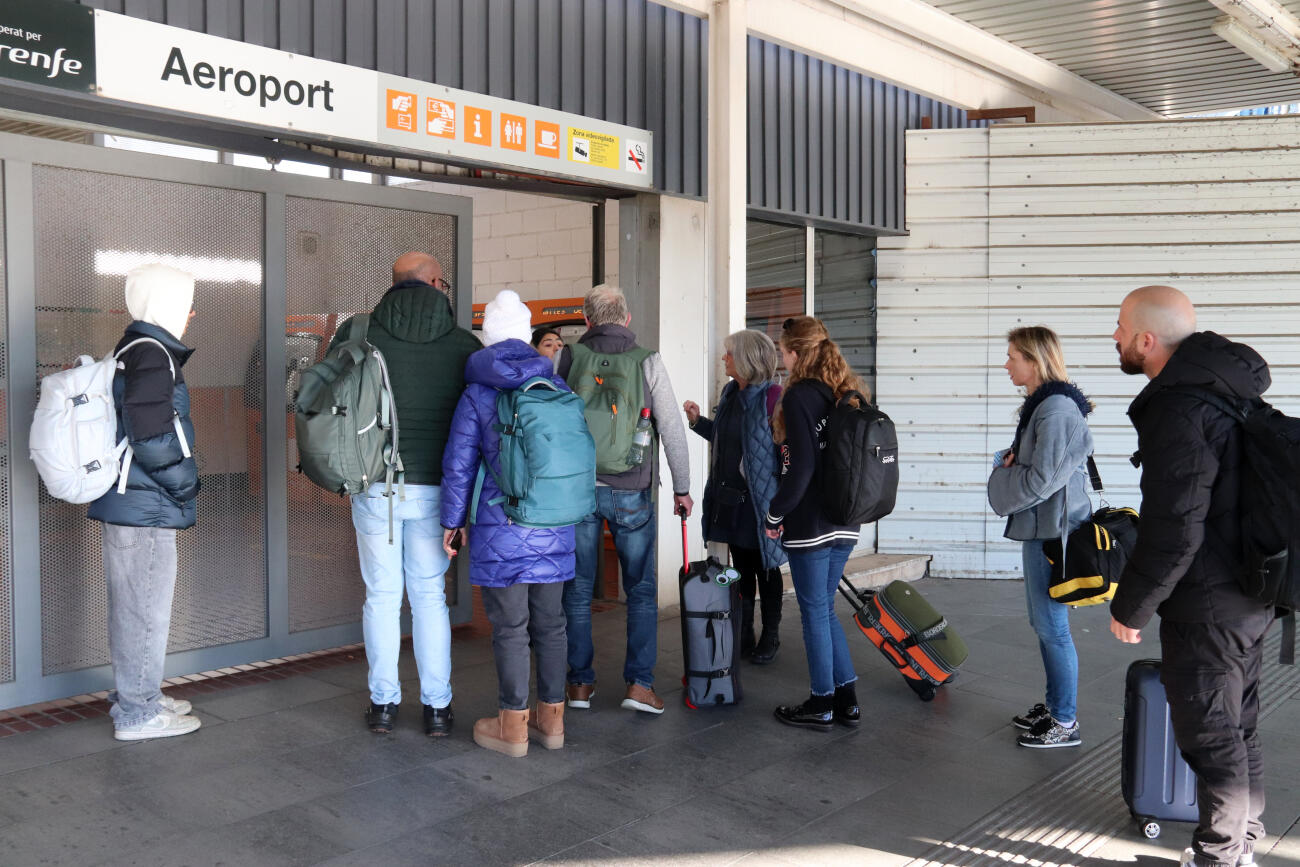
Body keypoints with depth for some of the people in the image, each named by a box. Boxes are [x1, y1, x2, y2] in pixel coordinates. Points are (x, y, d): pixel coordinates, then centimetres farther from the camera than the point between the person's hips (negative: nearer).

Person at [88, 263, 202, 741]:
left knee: (132, 605, 19)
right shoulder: (152, 355, -17)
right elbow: (153, 437, -25)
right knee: (146, 607, -1)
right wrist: (188, 485, -12)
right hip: (146, 506, -10)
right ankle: (138, 713, 10)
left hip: (126, 502, 10)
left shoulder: (130, 351, 14)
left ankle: (134, 696, 32)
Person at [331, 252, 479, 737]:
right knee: (430, 596, 10)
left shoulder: (356, 333, -2)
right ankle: (437, 707, 15)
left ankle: (384, 704, 18)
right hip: (433, 489, 0)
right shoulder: (465, 345, -3)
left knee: (381, 595, 11)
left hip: (374, 486, 0)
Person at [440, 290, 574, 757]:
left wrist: (453, 521, 6)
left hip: (502, 530, -4)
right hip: (555, 528, 4)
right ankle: (551, 718, 23)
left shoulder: (476, 395, -5)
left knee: (510, 627, 4)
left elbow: (458, 465, -4)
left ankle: (513, 726, 13)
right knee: (550, 622, 13)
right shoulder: (557, 386, 5)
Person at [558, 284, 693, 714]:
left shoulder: (569, 357, 0)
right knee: (642, 589, 10)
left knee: (577, 589, 11)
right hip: (631, 492, -1)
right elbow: (672, 428, -3)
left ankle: (579, 682, 17)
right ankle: (639, 682, 7)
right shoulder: (647, 361, -3)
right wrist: (682, 487, 6)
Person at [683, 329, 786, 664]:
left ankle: (770, 637, 22)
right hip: (729, 497, 7)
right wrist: (698, 421, 9)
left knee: (765, 570, 7)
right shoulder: (730, 393, 9)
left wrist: (780, 503, -22)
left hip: (758, 499, -7)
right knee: (741, 568, 16)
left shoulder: (772, 398, -16)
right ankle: (743, 636, 28)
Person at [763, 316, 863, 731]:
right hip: (845, 524, 8)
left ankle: (821, 706, 15)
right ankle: (846, 700, 22)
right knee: (824, 610, 18)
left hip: (810, 524, -8)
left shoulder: (799, 396, -14)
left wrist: (774, 514, -8)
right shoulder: (847, 394, 9)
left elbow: (801, 468, -19)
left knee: (815, 612, 4)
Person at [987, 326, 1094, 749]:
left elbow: (1040, 480, -23)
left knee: (1052, 627, -1)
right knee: (1043, 623, 18)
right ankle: (1054, 704, 32)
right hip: (1039, 527, 10)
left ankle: (1065, 723, 11)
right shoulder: (1039, 405, 13)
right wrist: (1009, 462, 2)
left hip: (1053, 531, -10)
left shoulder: (1057, 410, -19)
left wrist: (1002, 476, -6)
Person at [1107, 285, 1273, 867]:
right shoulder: (1228, 392, 7)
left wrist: (1129, 607, -13)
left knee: (1210, 737, 5)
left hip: (1206, 608, -10)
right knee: (1237, 728, 21)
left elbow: (1174, 532, -26)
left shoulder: (1178, 411, -24)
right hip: (1247, 593, 10)